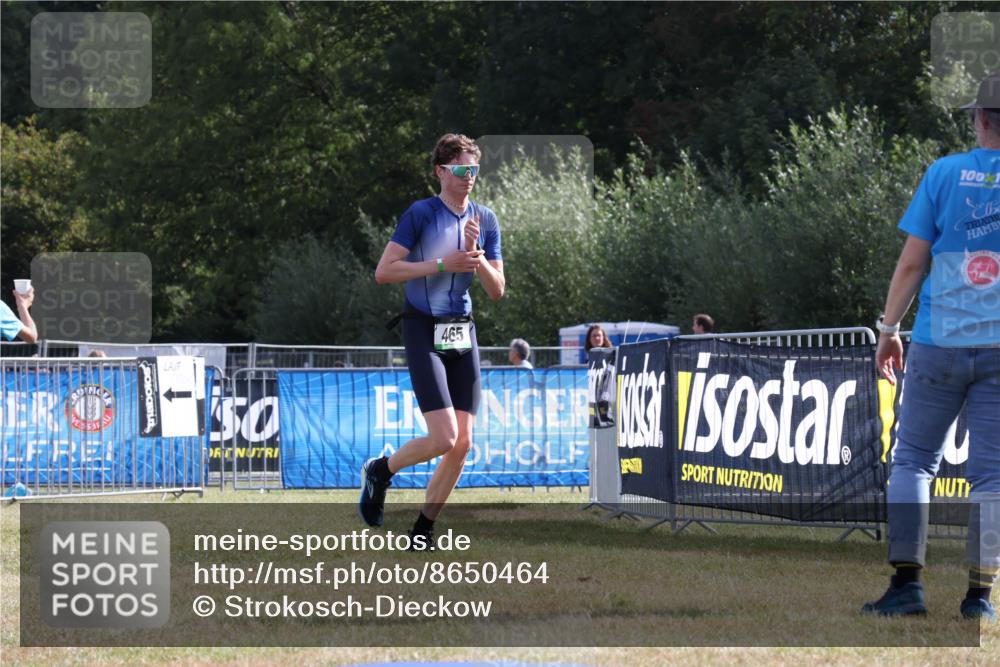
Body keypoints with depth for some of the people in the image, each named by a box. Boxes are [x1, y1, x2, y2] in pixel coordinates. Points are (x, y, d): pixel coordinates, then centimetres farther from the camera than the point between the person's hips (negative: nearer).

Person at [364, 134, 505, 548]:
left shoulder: (486, 220, 8)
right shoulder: (421, 214, -9)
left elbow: (497, 291, 6)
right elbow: (383, 272, -15)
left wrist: (475, 253, -10)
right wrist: (442, 264, -18)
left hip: (463, 332, 6)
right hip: (424, 331, -6)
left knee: (463, 443, 0)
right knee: (444, 439, -16)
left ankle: (423, 530, 14)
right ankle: (381, 471, 12)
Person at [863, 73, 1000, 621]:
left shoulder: (945, 173, -1)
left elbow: (912, 262, -1)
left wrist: (889, 328, 7)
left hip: (939, 344, -1)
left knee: (912, 458, 8)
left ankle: (906, 583, 0)